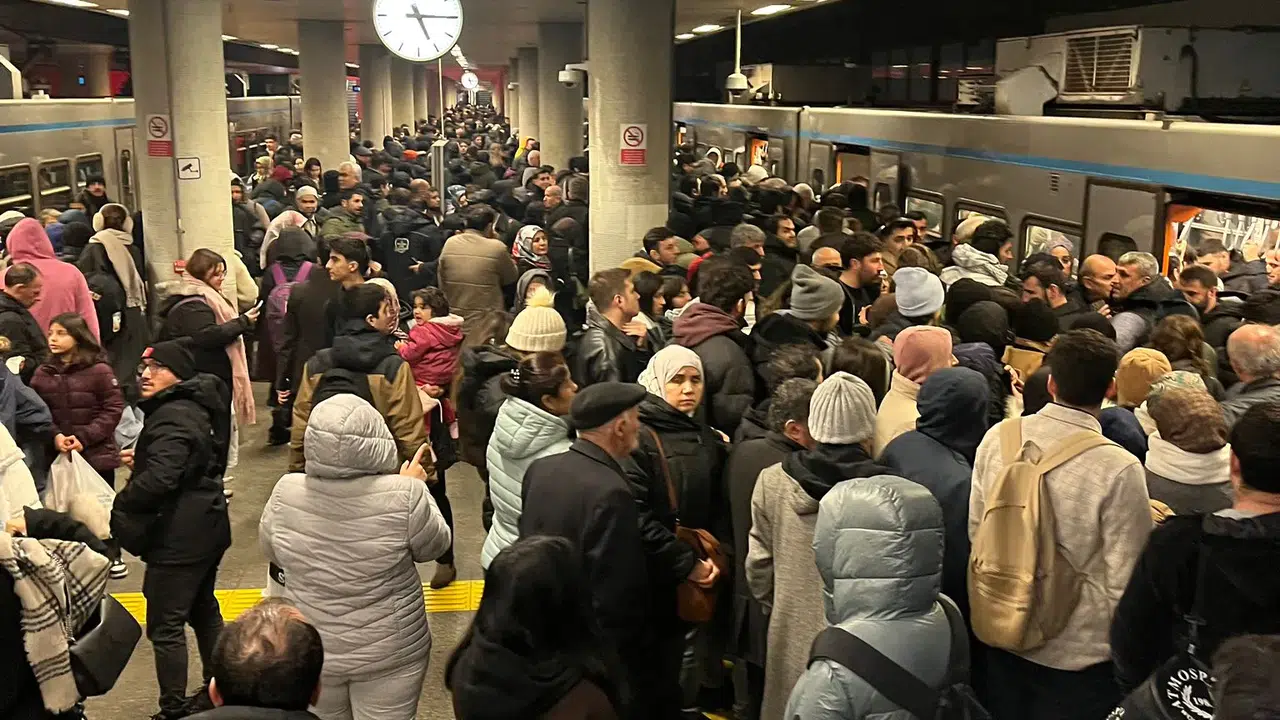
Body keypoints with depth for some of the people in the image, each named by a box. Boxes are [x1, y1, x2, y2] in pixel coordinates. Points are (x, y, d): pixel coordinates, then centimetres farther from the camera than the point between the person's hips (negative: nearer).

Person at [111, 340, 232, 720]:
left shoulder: (172, 418, -21)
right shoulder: (194, 406, 10)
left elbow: (157, 479, -33)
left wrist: (119, 508, -17)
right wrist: (142, 459, 12)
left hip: (179, 536, -11)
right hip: (206, 527, 11)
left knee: (165, 625, -2)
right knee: (203, 610, 21)